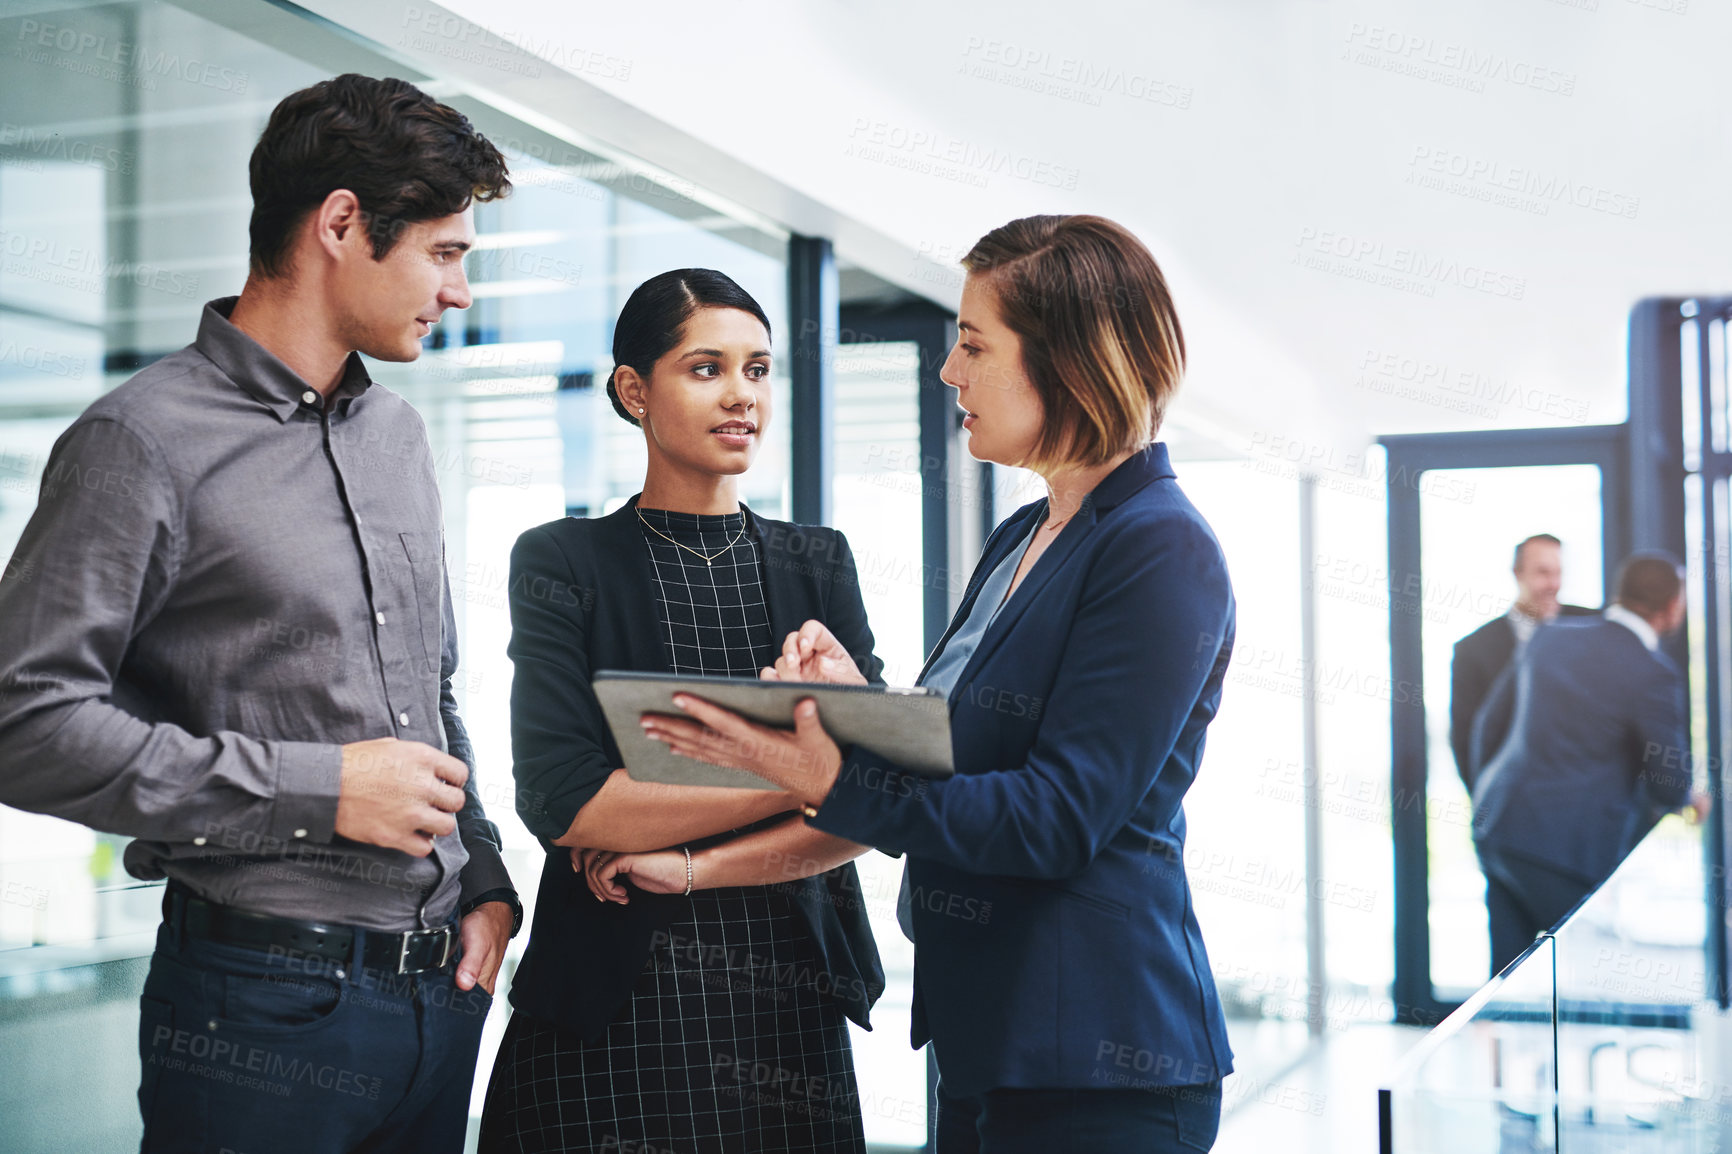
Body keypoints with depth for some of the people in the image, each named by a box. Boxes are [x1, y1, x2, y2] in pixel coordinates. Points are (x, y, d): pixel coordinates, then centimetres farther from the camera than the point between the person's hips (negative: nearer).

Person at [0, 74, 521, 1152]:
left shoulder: (399, 433, 14)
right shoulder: (145, 442, -10)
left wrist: (485, 879, 8)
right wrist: (314, 789, -16)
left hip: (444, 986, 7)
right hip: (265, 1008, -7)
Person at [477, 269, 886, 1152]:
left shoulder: (817, 565, 8)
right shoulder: (563, 564, 0)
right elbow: (562, 803, -14)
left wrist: (693, 864, -13)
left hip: (793, 1008, 3)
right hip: (616, 1020, -3)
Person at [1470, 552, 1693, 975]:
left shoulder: (1548, 639, 7)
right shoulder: (1653, 675, -12)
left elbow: (1488, 725, 15)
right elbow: (1671, 786, -5)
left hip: (1497, 829, 7)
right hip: (1565, 848, -7)